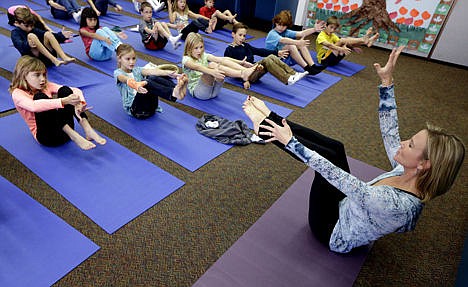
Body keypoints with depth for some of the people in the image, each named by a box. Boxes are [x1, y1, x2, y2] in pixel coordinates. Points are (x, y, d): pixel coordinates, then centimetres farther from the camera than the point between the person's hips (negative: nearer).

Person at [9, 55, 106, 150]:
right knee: (39, 96, -25)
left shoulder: (46, 86, 11)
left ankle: (87, 130, -29)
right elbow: (34, 106, -27)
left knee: (64, 90, -13)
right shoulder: (17, 93, -3)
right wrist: (63, 101, -39)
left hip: (65, 129, 4)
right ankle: (73, 135, -37)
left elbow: (76, 90, -2)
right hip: (46, 135, -4)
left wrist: (80, 102, -25)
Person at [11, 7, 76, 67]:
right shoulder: (15, 33, 3)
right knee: (31, 36, -24)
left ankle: (64, 57, -32)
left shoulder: (33, 29, 20)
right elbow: (19, 45, -16)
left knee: (47, 34, -13)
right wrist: (28, 44, -39)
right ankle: (54, 60, -39)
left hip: (47, 57, 4)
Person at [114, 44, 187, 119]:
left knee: (153, 78, -19)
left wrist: (169, 73, -25)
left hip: (150, 107, 4)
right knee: (146, 83, -31)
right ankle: (173, 94, -53)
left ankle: (178, 88, -41)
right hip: (134, 108, -4)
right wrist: (135, 84, -46)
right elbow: (126, 79, -21)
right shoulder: (118, 73, 5)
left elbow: (152, 71, -5)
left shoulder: (137, 70, 17)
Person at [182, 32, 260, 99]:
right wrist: (212, 72, -49)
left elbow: (220, 59, -3)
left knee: (223, 62, -15)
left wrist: (241, 62, -18)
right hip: (197, 91, -5)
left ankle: (245, 71, -36)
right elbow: (197, 67, -28)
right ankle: (243, 74, -44)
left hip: (213, 89, 6)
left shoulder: (204, 56, 14)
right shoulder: (186, 59, -4)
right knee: (212, 65, -30)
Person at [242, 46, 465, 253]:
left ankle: (264, 125, -4)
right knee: (334, 149, -8)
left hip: (334, 233, -7)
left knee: (329, 158, -19)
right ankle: (269, 119, 1)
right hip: (346, 208, 7)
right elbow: (389, 132, -7)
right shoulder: (410, 175, -15)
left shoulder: (396, 204, -37)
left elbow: (332, 174, -38)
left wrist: (290, 142, -33)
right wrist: (387, 82, -10)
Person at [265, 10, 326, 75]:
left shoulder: (286, 32, 8)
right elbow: (283, 40, -34)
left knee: (301, 44, -11)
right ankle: (307, 68, -30)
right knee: (291, 46, -30)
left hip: (286, 59, 7)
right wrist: (298, 42, -48)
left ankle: (313, 65, -23)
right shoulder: (272, 34, -13)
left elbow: (301, 34, -6)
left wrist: (314, 29, -20)